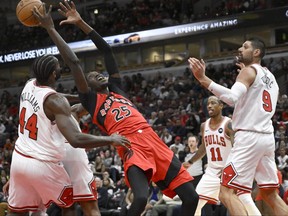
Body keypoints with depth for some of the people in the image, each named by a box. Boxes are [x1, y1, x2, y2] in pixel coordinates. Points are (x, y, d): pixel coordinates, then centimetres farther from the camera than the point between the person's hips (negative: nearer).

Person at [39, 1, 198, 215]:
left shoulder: (116, 88, 28)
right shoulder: (90, 100, 15)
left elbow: (107, 51, 27)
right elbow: (73, 62, 8)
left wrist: (81, 23, 25)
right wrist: (51, 28, 8)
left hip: (153, 141, 6)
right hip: (131, 147, -6)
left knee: (191, 197, -2)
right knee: (141, 198, -30)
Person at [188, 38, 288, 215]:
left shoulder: (249, 71, -6)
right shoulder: (269, 76, 20)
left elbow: (233, 97, -24)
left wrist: (203, 79, -27)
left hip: (249, 136, -9)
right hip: (267, 137, 9)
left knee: (227, 193, -8)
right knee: (270, 194, 15)